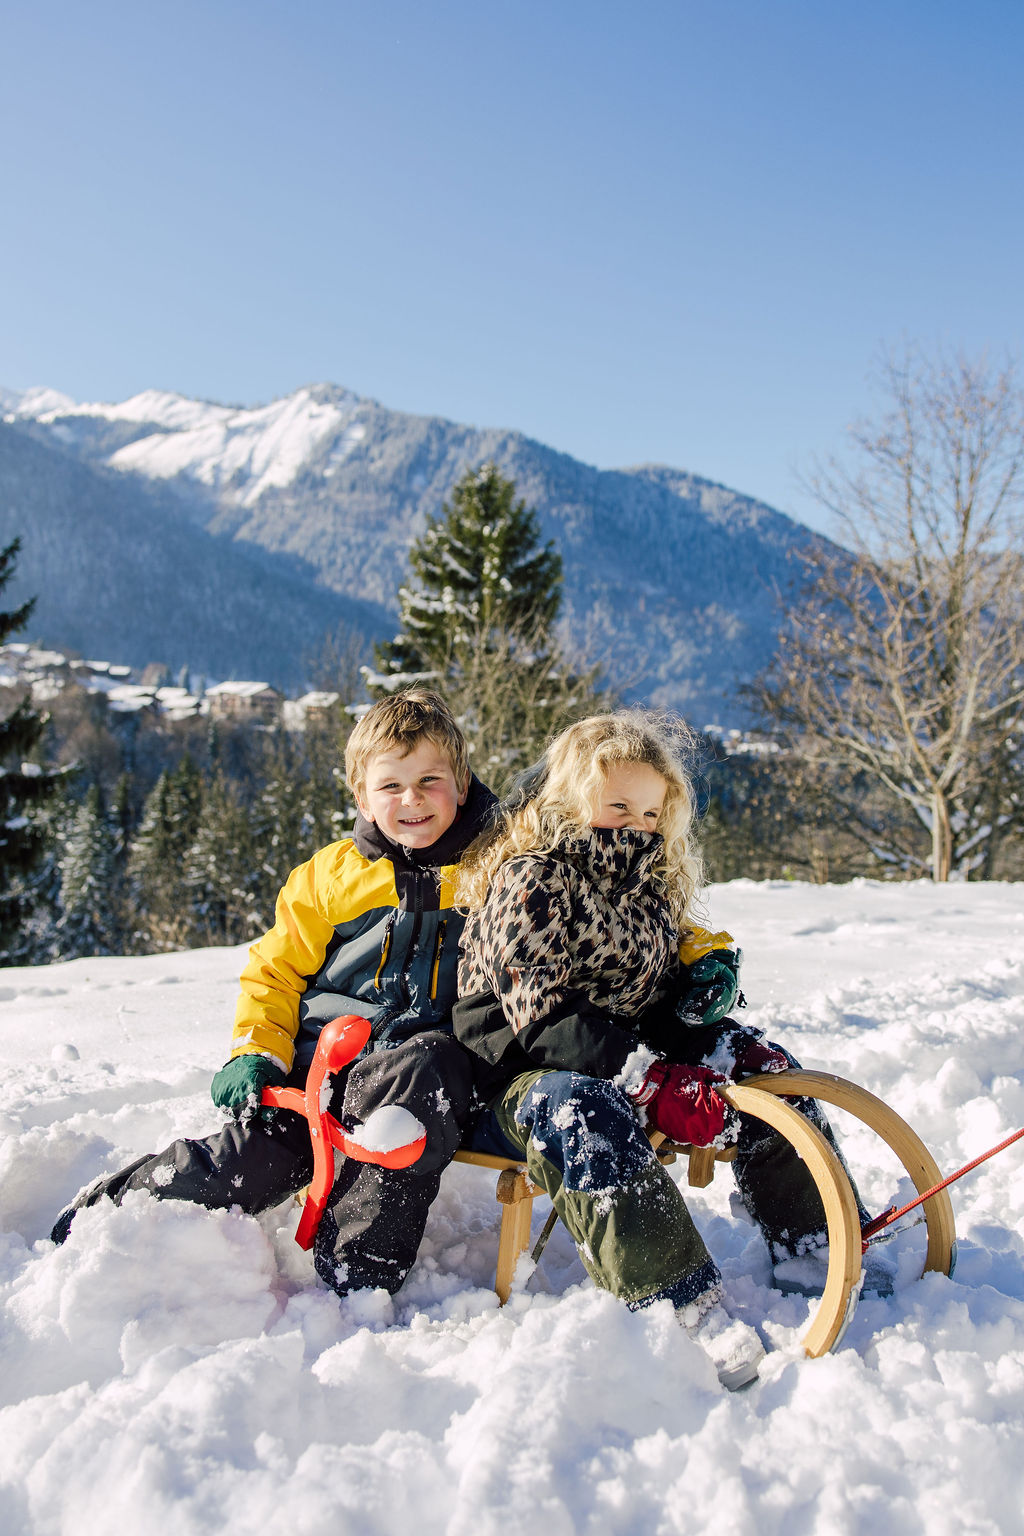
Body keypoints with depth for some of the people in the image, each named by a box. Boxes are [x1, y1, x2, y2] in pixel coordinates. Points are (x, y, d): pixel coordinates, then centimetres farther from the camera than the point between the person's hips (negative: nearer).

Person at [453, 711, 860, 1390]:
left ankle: (815, 1253, 3)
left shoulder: (652, 879, 10)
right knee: (581, 1111, -39)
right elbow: (540, 1012, -25)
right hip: (519, 1068, -7)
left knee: (764, 1068, -3)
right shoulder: (530, 881, -15)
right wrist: (650, 1079, -34)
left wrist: (702, 975, -7)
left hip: (633, 1052, 8)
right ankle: (686, 1307, -41)